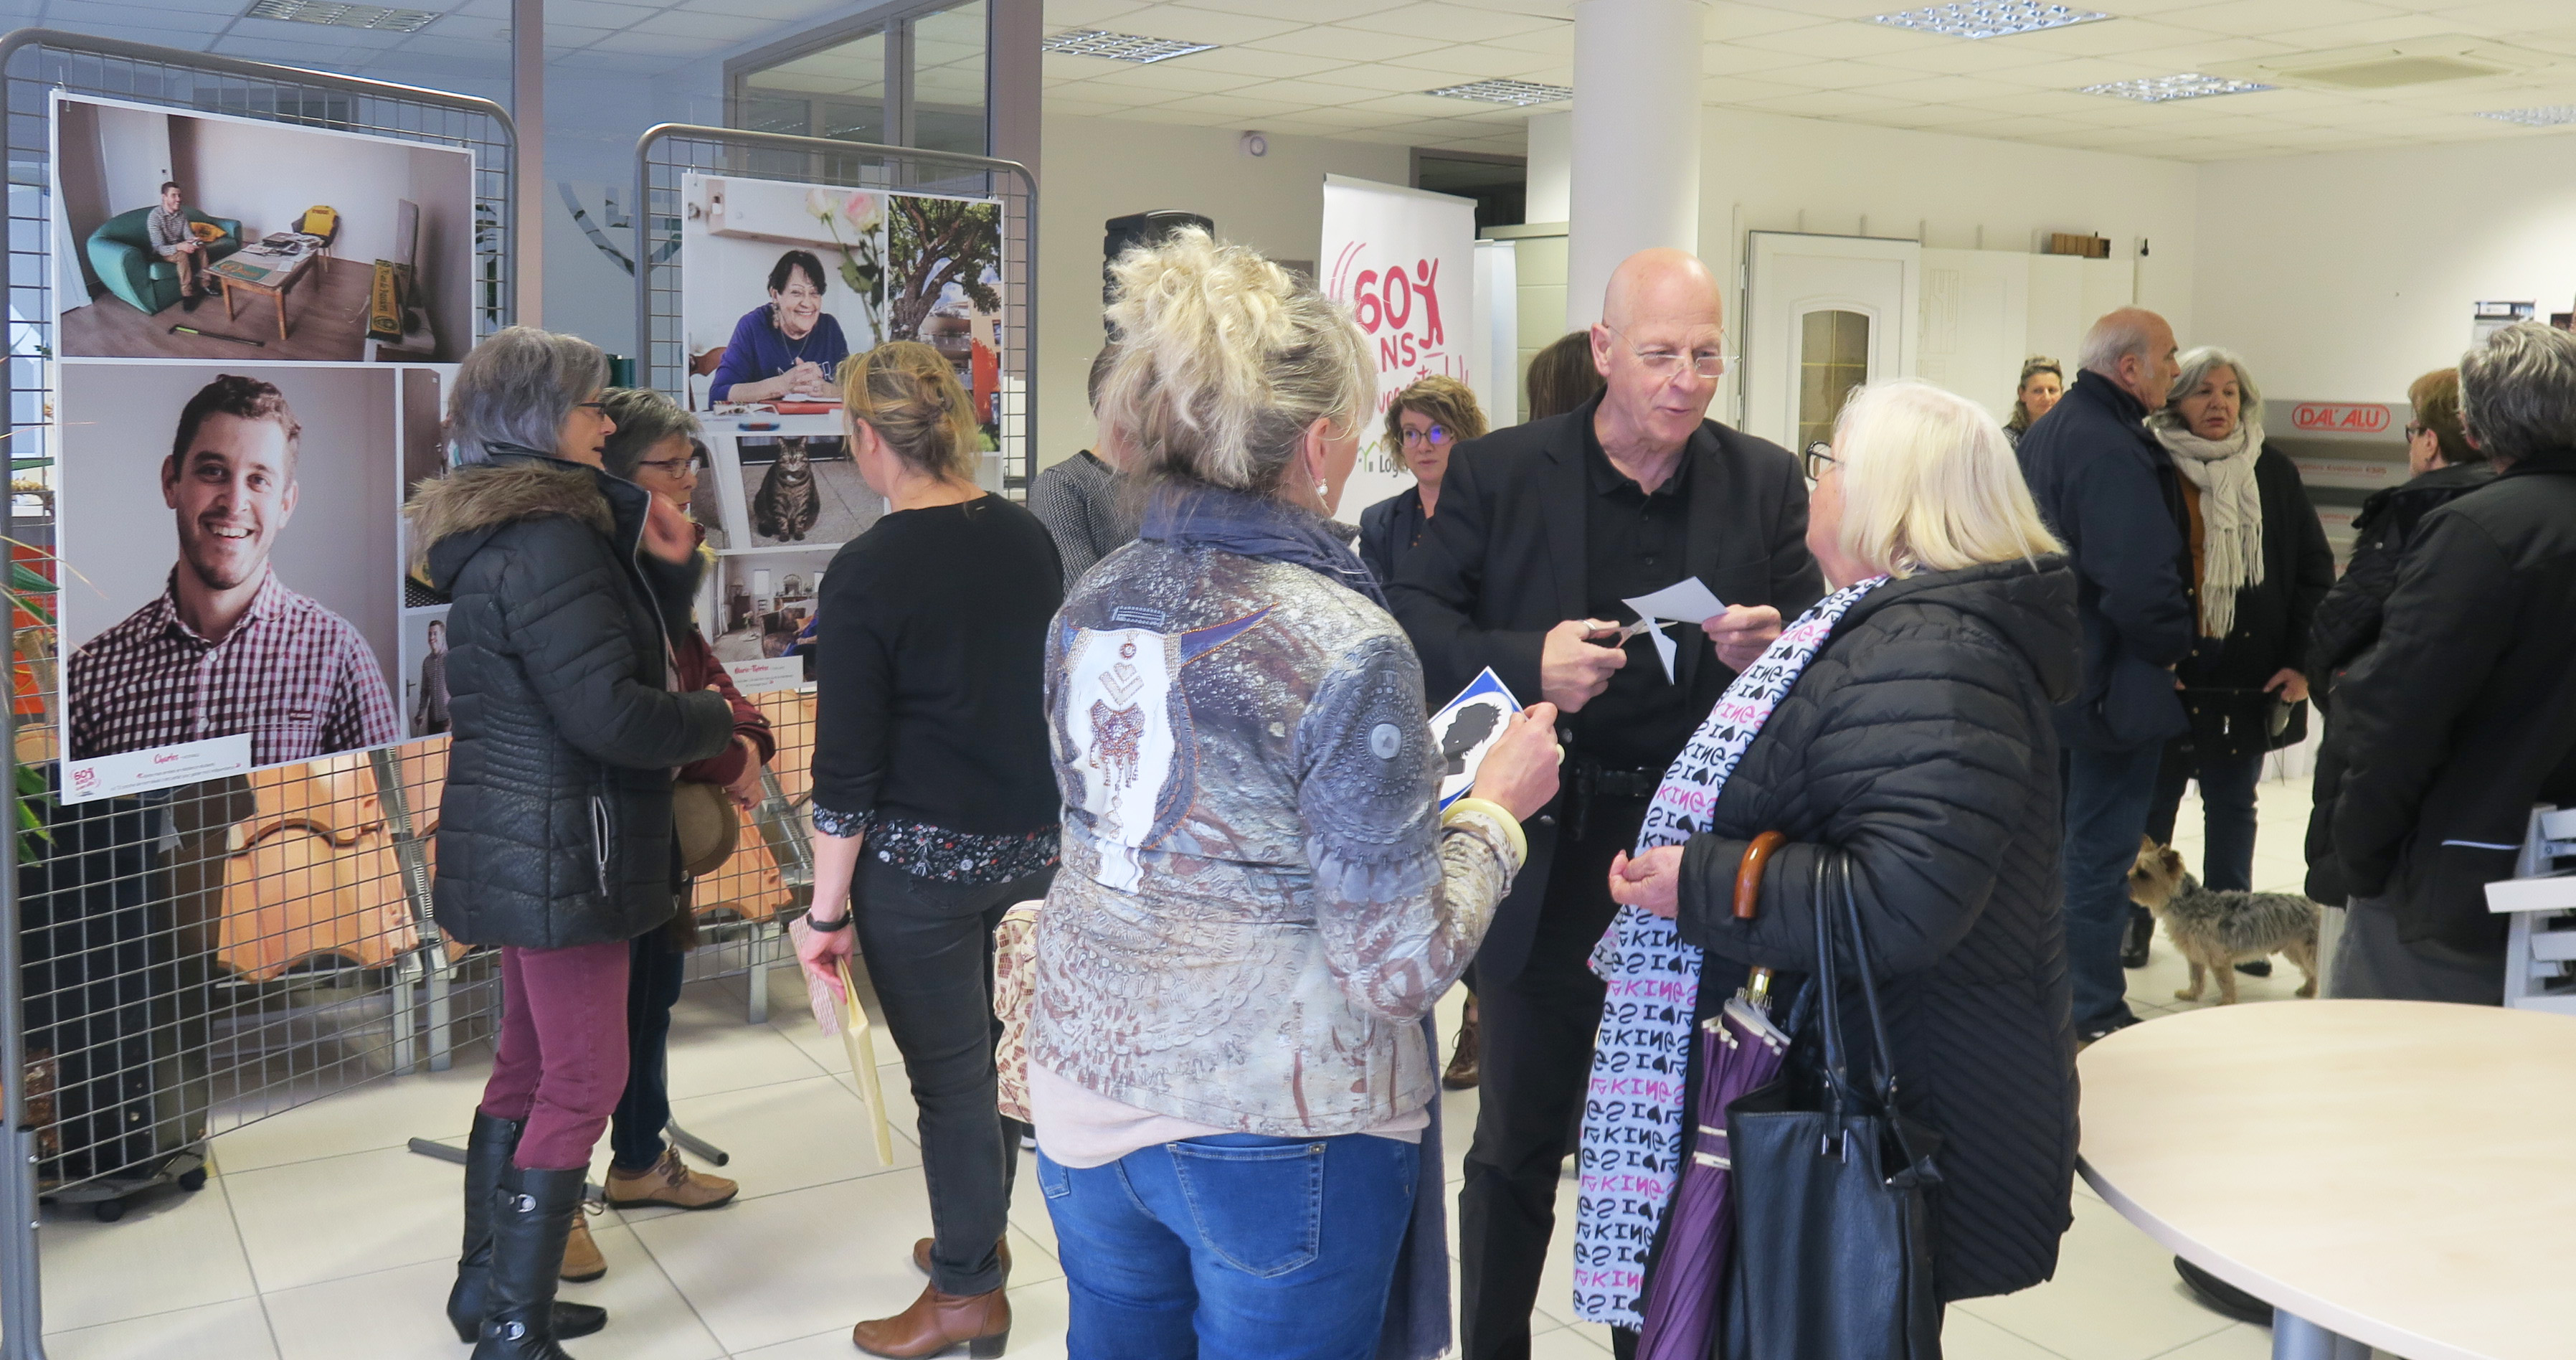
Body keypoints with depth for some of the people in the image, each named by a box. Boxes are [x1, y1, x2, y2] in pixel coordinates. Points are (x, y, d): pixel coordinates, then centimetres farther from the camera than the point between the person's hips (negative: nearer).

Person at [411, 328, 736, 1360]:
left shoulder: (498, 529, 13)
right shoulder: (549, 545, -20)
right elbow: (609, 713, -24)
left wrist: (643, 540, 5)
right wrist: (715, 718, -9)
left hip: (513, 841, 11)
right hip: (561, 848, -11)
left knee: (528, 1065, 19)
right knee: (583, 1082, -2)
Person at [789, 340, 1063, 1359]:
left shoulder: (866, 573, -15)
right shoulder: (1028, 539, 1)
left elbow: (847, 766, -14)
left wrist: (827, 911, -6)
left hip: (922, 861, -6)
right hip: (1034, 843, 6)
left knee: (947, 1067, 7)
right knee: (997, 1045, 21)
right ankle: (979, 1230, 40)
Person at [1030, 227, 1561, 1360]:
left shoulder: (1088, 609, 0)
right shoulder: (1343, 646, -21)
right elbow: (1399, 967, -19)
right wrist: (1495, 808, -5)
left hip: (1090, 1094, 6)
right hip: (1276, 1128, -6)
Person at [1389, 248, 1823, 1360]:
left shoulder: (1765, 483, 2)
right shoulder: (1499, 473, -4)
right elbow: (1415, 619, -8)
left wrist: (1774, 644, -18)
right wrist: (1528, 665, -26)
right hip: (1543, 859, -2)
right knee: (1517, 1145, 11)